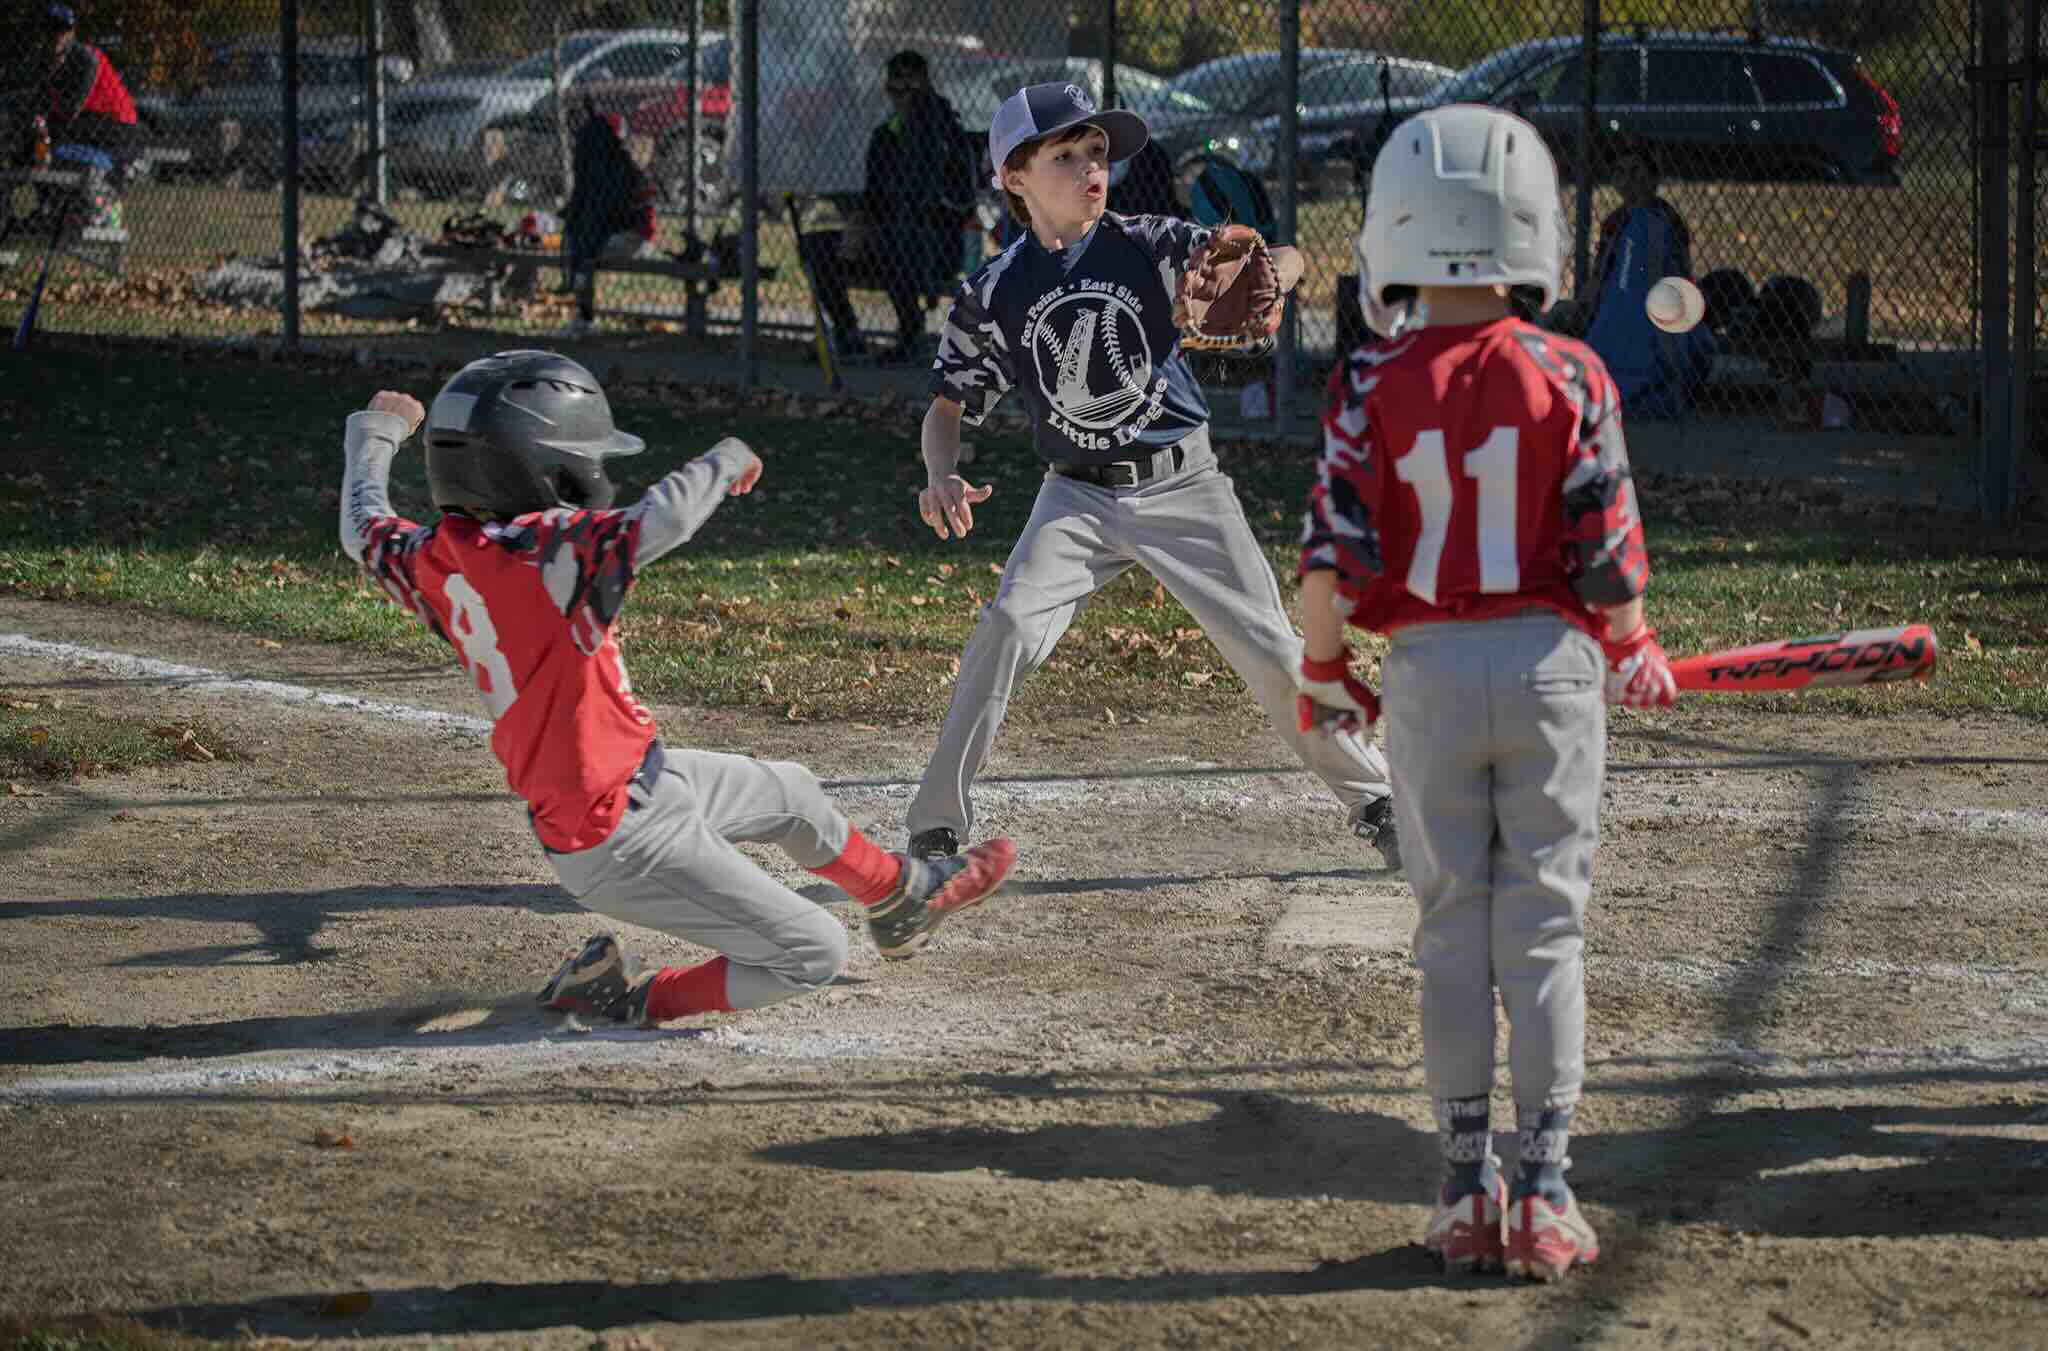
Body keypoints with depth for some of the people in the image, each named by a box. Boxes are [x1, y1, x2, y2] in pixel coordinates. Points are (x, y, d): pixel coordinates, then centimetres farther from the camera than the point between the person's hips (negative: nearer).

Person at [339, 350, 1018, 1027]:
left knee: (790, 793, 30)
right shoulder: (542, 552, -30)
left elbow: (365, 530, 17)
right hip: (622, 839, -10)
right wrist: (724, 460, -21)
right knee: (812, 954, -5)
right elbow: (660, 521, -42)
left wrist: (376, 433, 36)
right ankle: (633, 999, 6)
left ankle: (901, 897, 53)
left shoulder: (432, 559, -3)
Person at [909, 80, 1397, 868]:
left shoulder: (1148, 248, -5)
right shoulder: (995, 292, -1)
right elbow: (950, 403, 4)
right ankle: (936, 827, -12)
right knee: (1009, 627, -20)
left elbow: (1281, 259, -14)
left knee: (1269, 648, -1)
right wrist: (942, 478, -18)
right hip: (1077, 497, 0)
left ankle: (1372, 801, 17)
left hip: (1181, 485, 0)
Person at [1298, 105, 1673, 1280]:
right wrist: (1635, 652, 12)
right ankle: (1545, 1195, 5)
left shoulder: (1372, 386, -7)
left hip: (1429, 672, 0)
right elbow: (1608, 554, -7)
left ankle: (1468, 1191, 12)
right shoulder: (1570, 379, -7)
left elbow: (1336, 554, -9)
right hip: (1552, 663, 0)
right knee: (1545, 929, 5)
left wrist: (1324, 673, 8)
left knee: (1451, 929, 10)